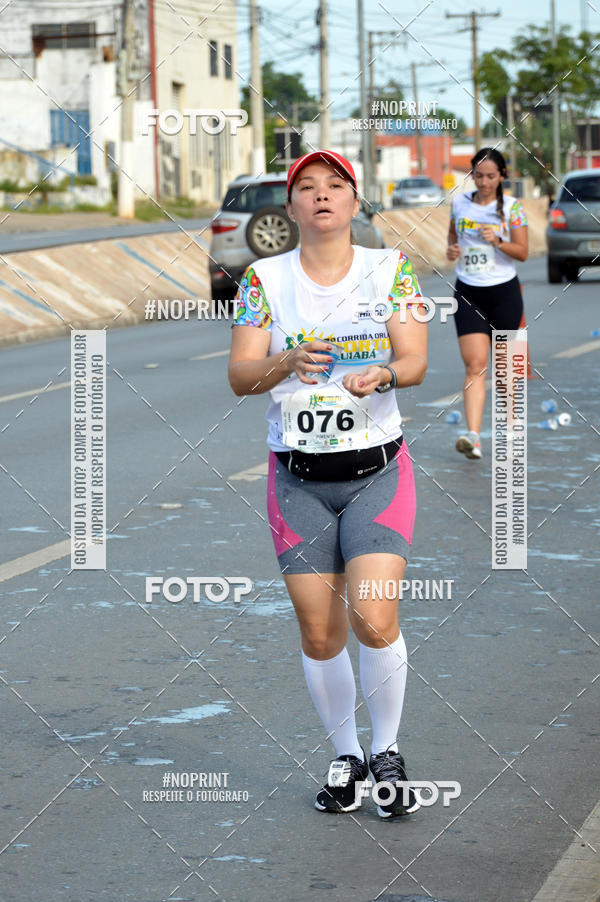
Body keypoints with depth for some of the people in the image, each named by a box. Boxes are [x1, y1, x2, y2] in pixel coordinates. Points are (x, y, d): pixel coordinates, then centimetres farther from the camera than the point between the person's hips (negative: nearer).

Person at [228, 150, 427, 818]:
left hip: (377, 470, -1)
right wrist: (288, 362, -24)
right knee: (319, 635, 1)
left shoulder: (390, 268, 2)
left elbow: (415, 359, -5)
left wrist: (383, 374, -28)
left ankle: (387, 754, 7)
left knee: (374, 621, -14)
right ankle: (346, 758, 22)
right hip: (298, 479, 1)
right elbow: (240, 376, -4)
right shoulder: (264, 279, 3)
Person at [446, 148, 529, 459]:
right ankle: (473, 436, -21)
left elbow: (522, 252, -5)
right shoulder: (460, 203, 4)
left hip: (504, 292, -1)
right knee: (474, 365, -11)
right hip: (468, 293, 1)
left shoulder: (512, 207, -4)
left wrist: (498, 242, -23)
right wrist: (451, 249, -2)